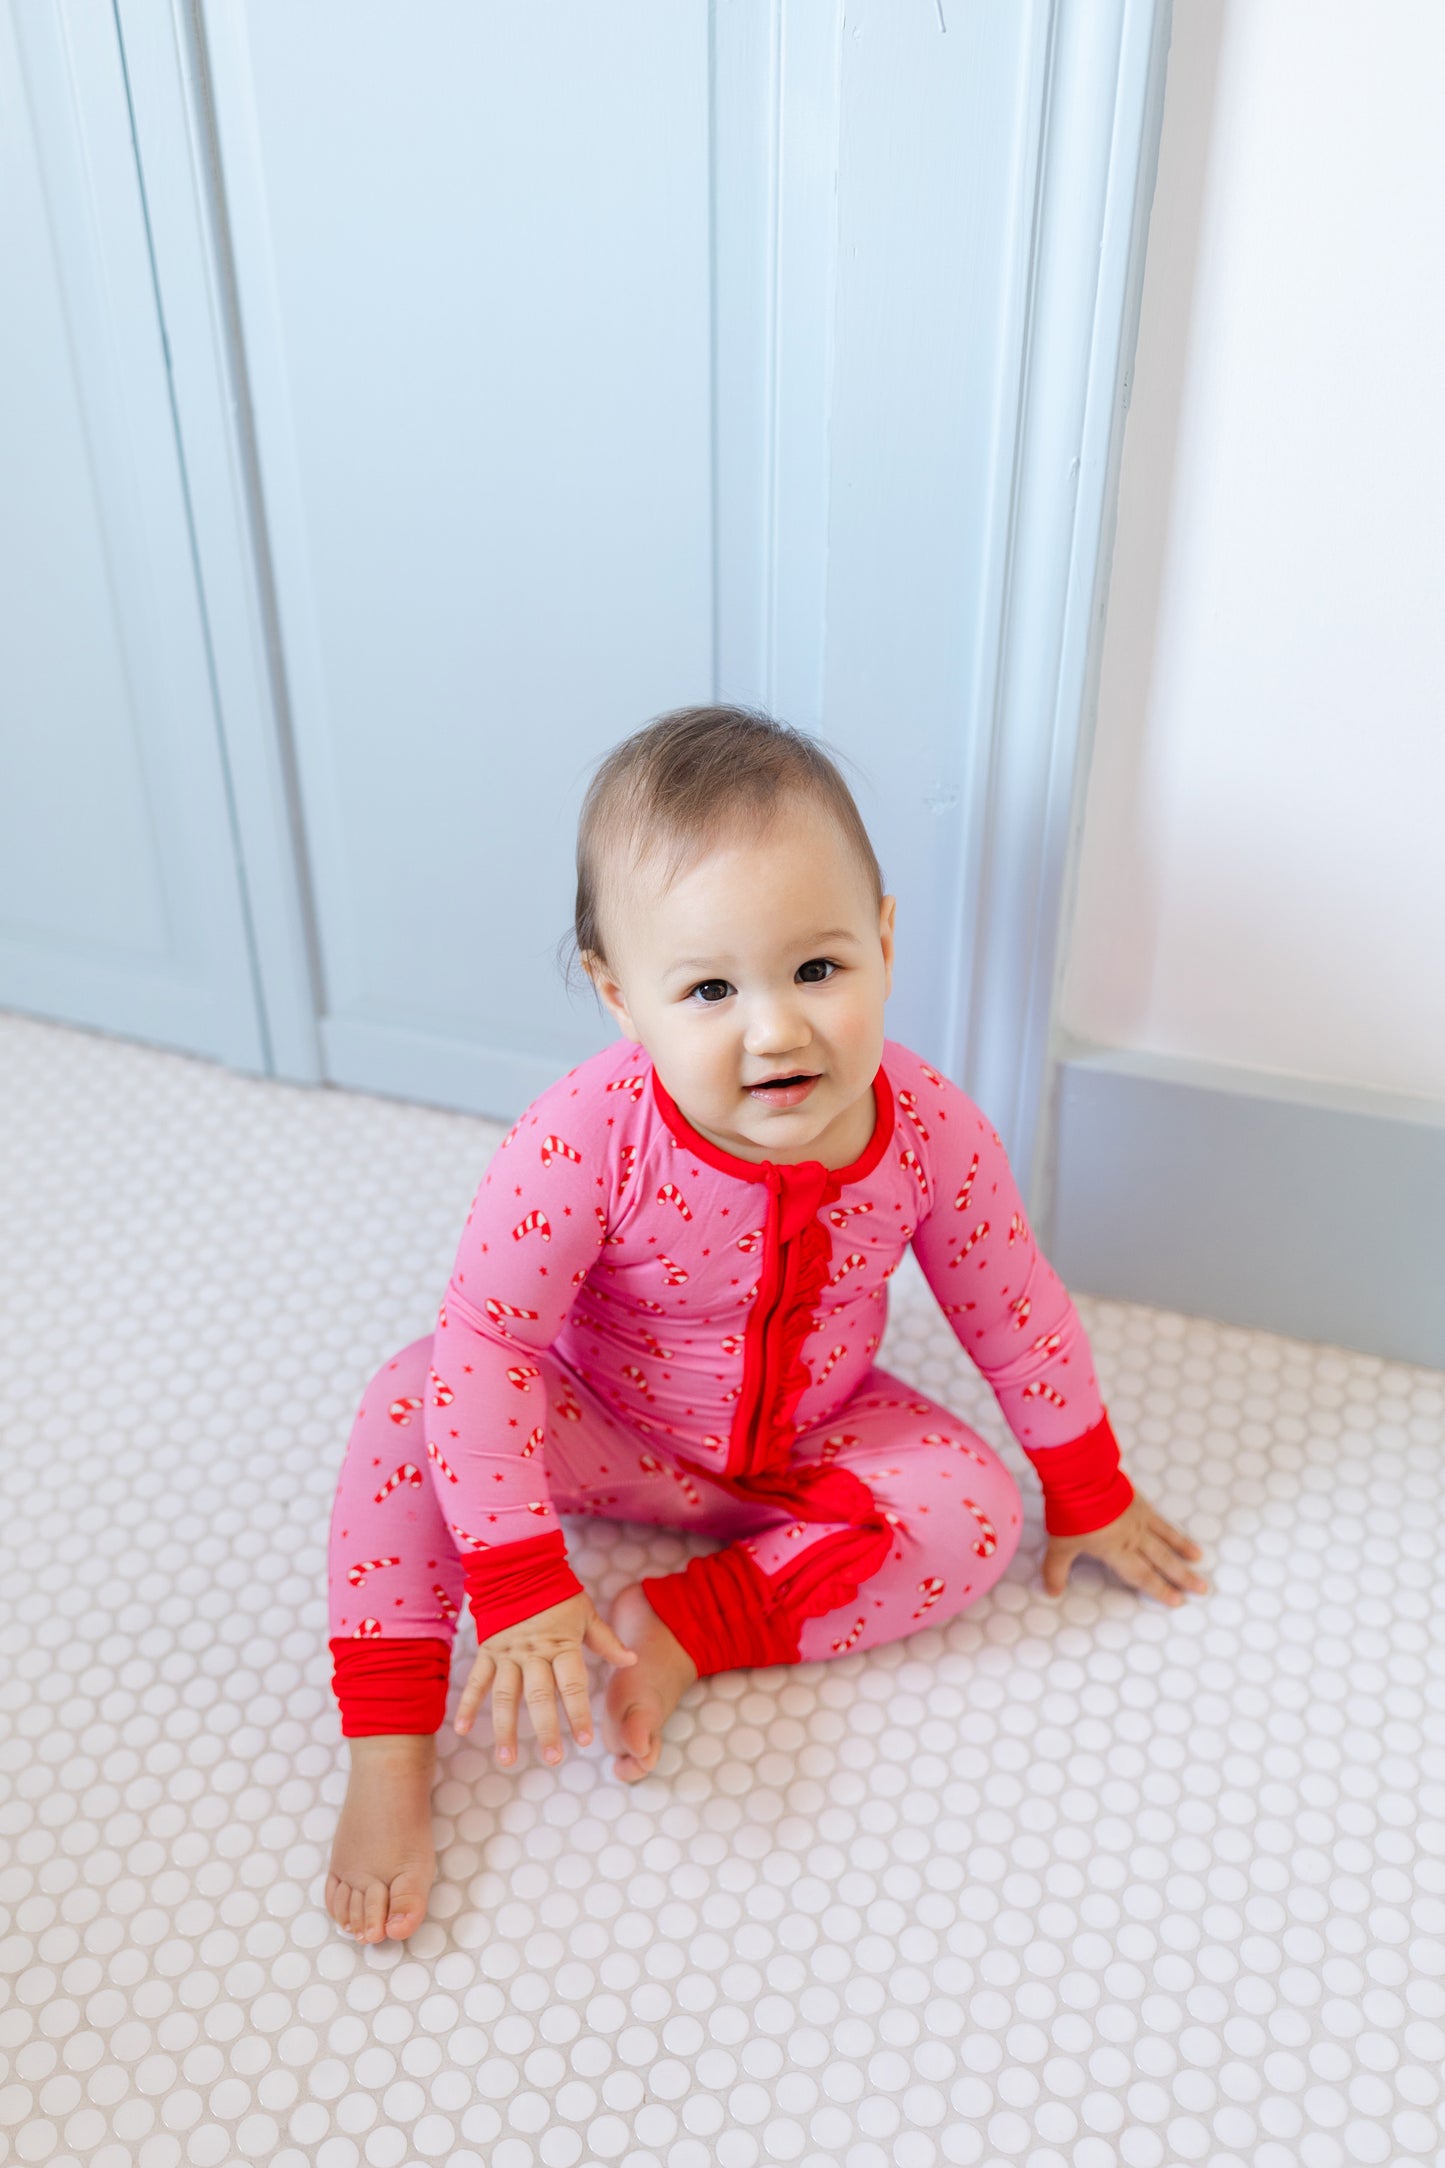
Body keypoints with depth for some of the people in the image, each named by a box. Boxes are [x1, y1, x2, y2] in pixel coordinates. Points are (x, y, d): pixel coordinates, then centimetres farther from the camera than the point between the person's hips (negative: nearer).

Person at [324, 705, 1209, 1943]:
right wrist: (520, 1582, -33)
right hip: (609, 1430, -2)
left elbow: (1016, 1315, -8)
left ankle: (692, 1628, -13)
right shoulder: (582, 1143, -34)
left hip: (813, 1441, 3)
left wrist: (1088, 1494, 5)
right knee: (418, 1405, -26)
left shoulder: (932, 1134, -25)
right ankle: (390, 1758, -16)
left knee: (977, 1515, -19)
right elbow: (485, 1342, -29)